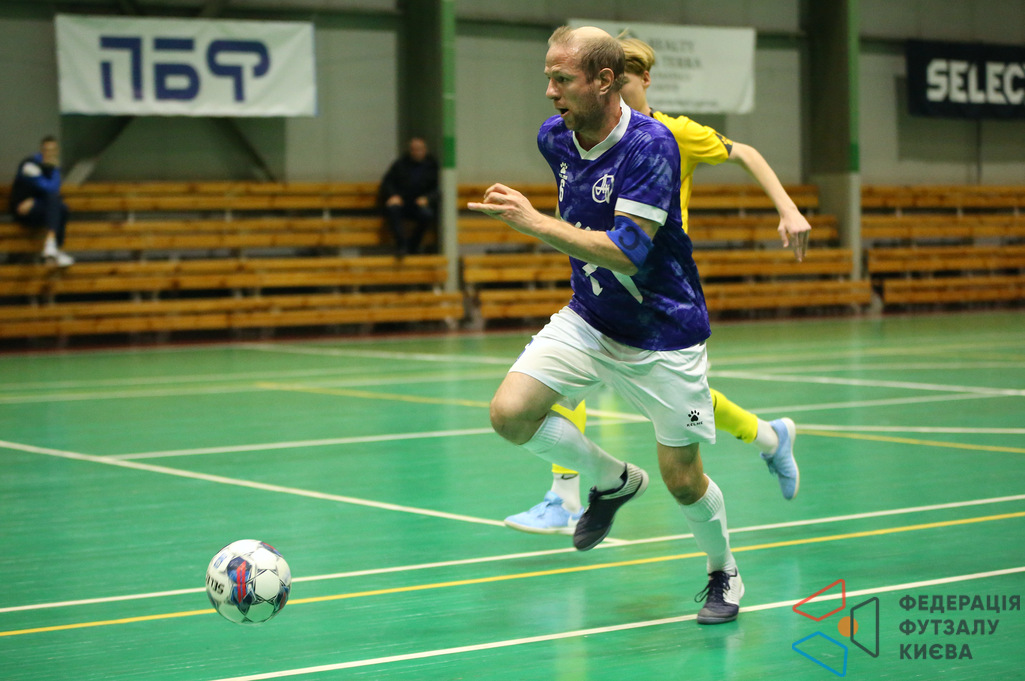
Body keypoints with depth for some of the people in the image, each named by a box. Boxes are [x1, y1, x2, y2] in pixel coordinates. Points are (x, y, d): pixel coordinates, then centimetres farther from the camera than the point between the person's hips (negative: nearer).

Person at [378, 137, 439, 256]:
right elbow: (387, 182, 12)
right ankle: (401, 245, -34)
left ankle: (413, 245, -16)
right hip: (401, 202, 1)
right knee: (392, 208, -35)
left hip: (420, 203, -1)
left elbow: (437, 188, 7)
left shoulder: (432, 165, 9)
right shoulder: (401, 163, 12)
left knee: (427, 214, -35)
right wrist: (392, 196, -9)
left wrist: (427, 198, -13)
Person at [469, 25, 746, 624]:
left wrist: (535, 222, -35)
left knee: (682, 480, 1)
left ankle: (724, 574, 31)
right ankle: (615, 480, 12)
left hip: (664, 333, -6)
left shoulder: (651, 144, -24)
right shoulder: (555, 138, -3)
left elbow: (628, 253, -31)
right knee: (511, 414, -14)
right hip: (588, 320, 6)